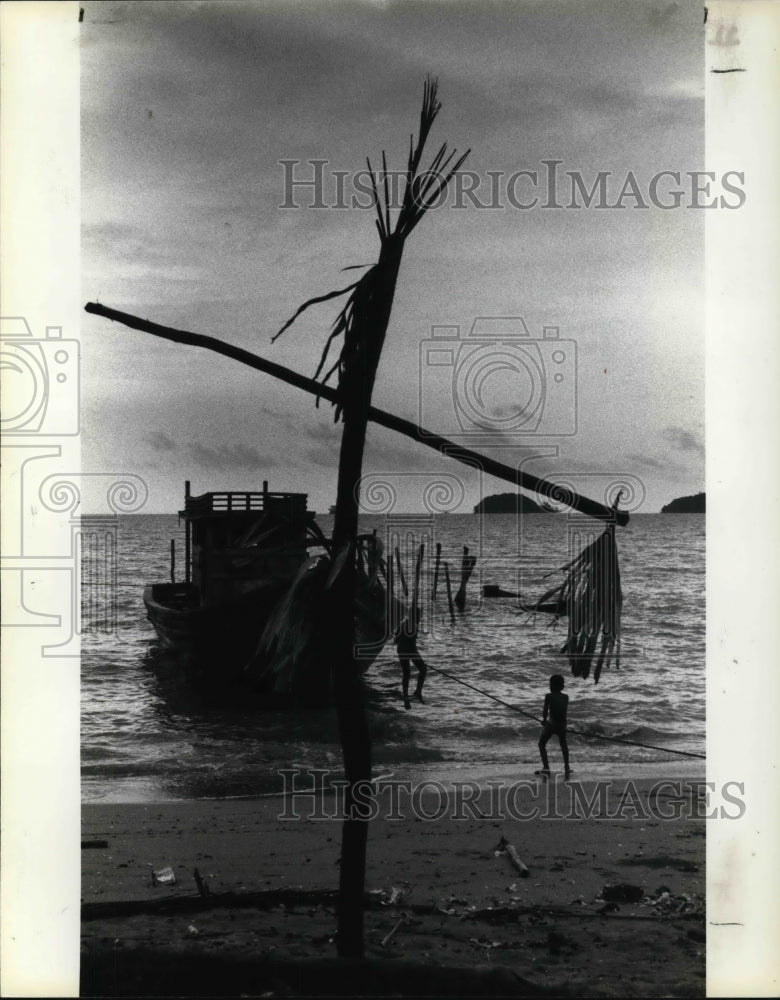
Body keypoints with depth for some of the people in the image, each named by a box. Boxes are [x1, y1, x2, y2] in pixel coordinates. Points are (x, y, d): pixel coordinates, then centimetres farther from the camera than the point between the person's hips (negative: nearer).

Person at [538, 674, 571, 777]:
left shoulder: (549, 696, -11)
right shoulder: (565, 697, 2)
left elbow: (545, 711, -11)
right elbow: (564, 712, 7)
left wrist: (544, 720, 7)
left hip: (551, 724, -4)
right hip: (561, 725, 4)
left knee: (542, 744, 11)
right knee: (563, 745, 26)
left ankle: (546, 767, -2)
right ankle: (567, 767, 25)